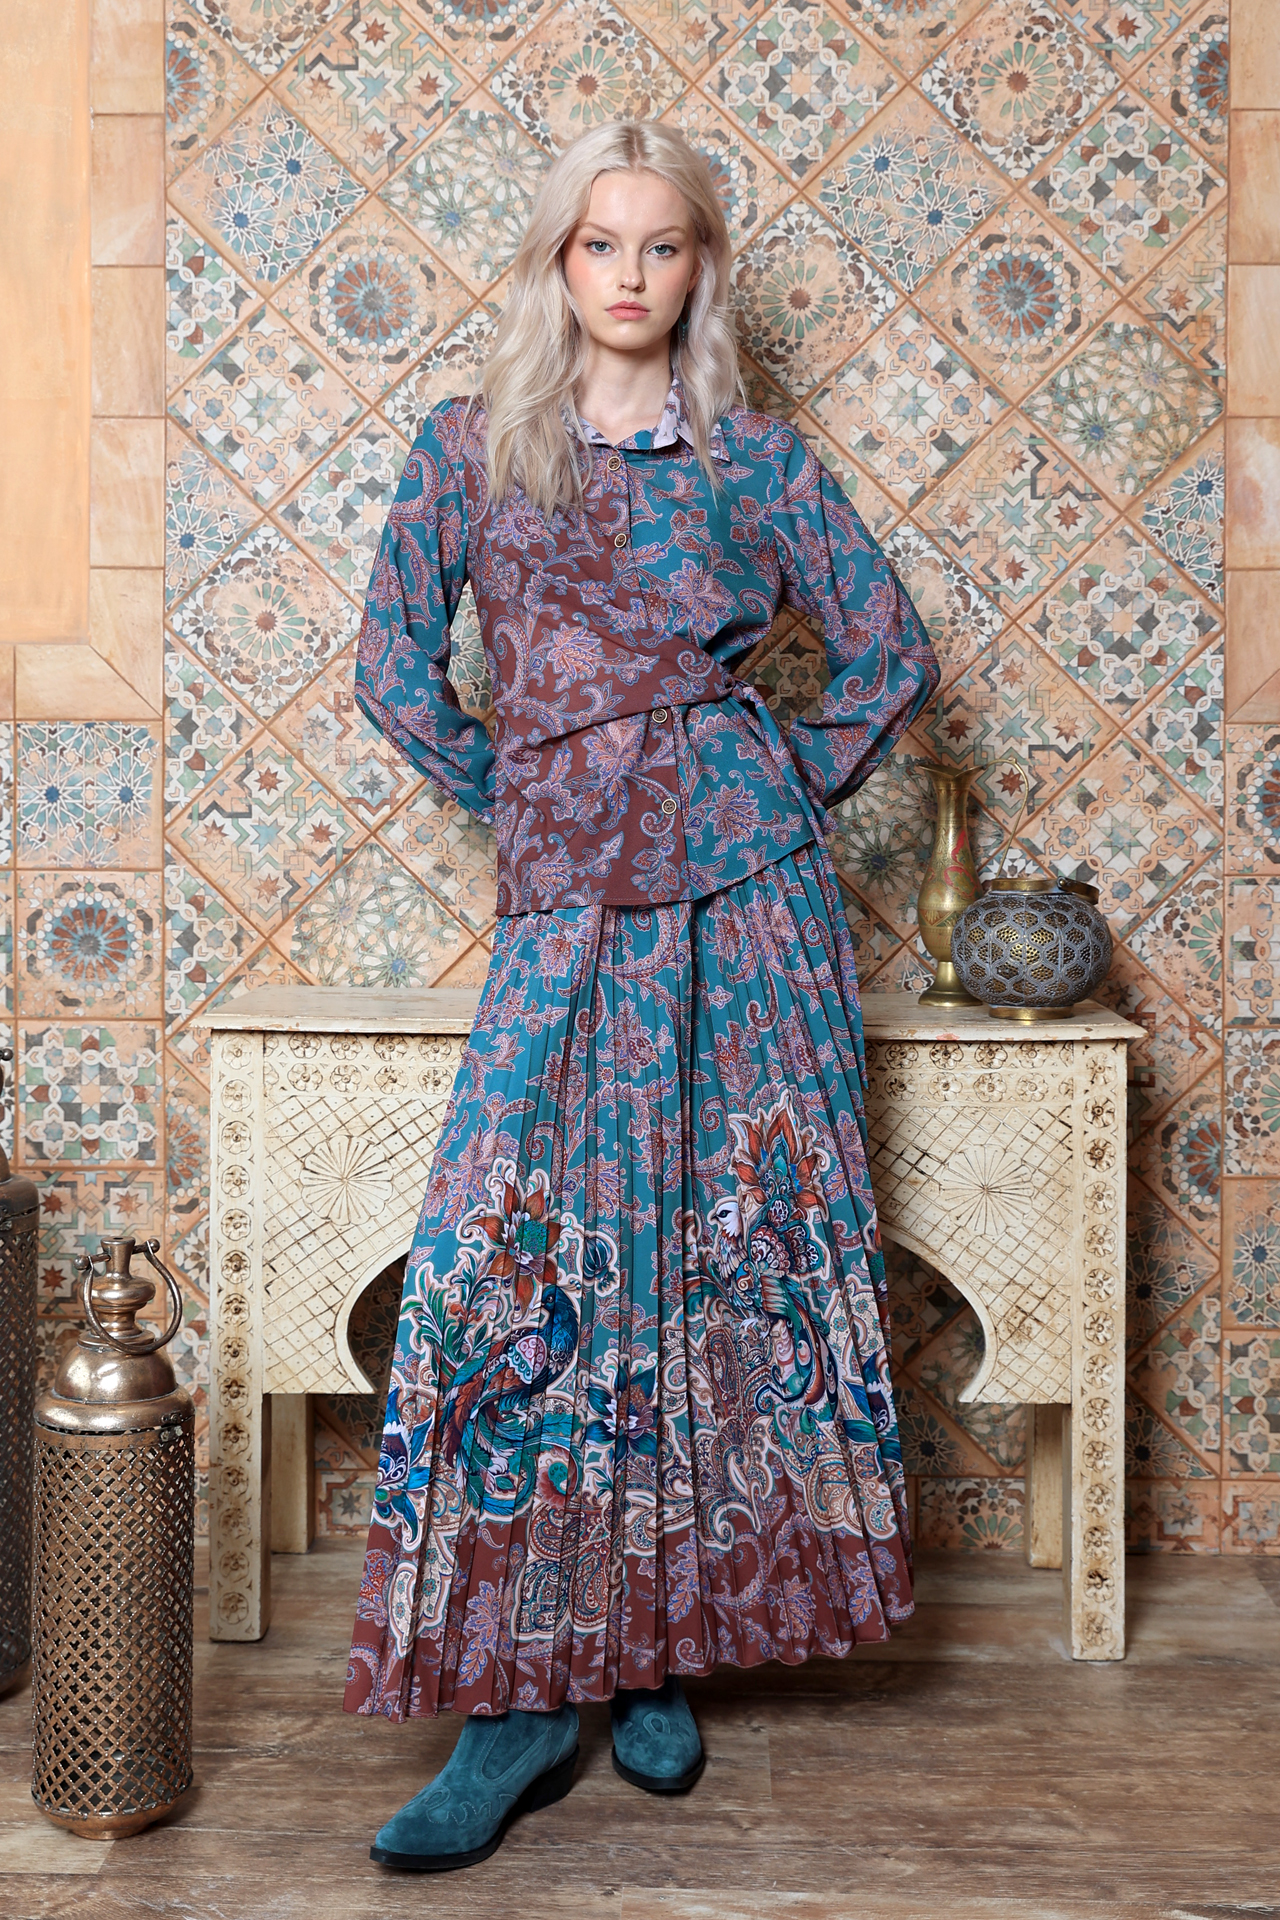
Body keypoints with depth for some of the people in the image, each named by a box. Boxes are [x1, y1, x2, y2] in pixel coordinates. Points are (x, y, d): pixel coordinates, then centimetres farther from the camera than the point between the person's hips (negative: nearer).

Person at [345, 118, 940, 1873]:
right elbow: (395, 665, 10)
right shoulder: (470, 446, 10)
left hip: (745, 875, 0)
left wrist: (804, 789, 7)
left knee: (730, 1242, 1)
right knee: (524, 1252, -8)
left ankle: (663, 1639, 17)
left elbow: (893, 652, 12)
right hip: (567, 892, 0)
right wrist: (516, 790, 6)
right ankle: (522, 1690, 1)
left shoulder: (758, 459, 8)